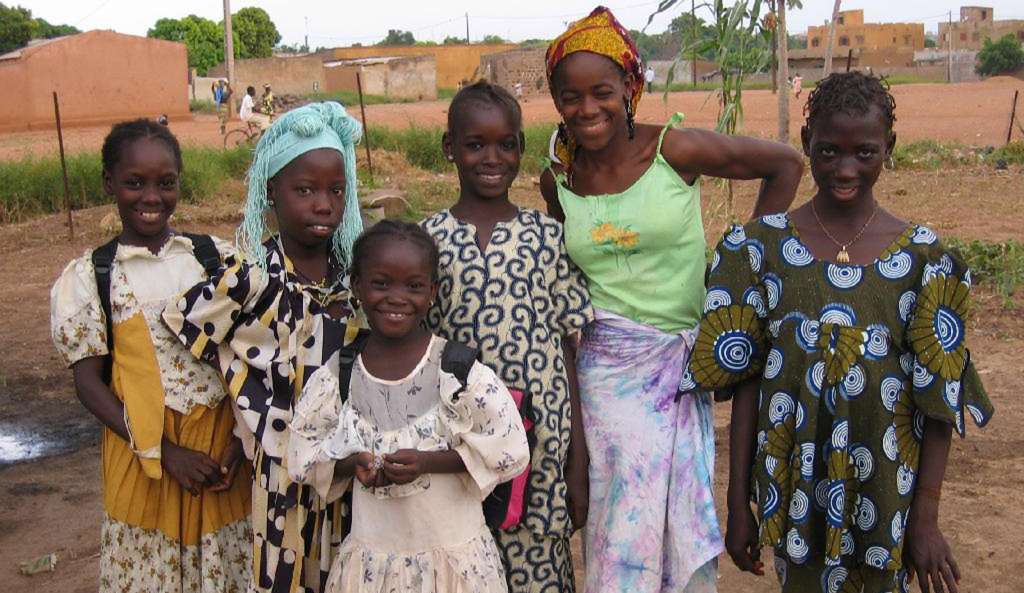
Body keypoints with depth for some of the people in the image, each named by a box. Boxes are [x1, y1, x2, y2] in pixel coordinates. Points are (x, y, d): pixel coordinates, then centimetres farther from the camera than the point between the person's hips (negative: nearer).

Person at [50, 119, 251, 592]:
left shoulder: (218, 259, 2)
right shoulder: (87, 277, -3)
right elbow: (89, 382, -4)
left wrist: (242, 438, -6)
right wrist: (165, 452, -12)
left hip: (222, 442, 1)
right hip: (141, 449, -1)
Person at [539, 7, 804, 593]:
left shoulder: (674, 150, -9)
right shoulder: (557, 180, 1)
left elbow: (786, 163, -1)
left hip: (684, 361, -1)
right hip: (609, 365, 1)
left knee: (680, 512, 9)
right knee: (628, 514, 6)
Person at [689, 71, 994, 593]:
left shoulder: (922, 257, -4)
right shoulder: (762, 247, -5)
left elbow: (939, 395, -2)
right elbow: (745, 381, -3)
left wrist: (926, 516, -3)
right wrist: (737, 503, -2)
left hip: (886, 489, 0)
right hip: (795, 484, 0)